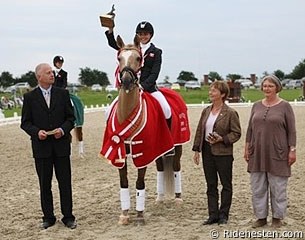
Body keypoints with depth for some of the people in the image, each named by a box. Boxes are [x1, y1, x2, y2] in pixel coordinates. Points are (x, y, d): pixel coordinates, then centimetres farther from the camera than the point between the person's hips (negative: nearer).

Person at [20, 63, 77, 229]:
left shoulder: (62, 94, 5)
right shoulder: (29, 97, 1)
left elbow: (70, 117, 6)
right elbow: (25, 123, 2)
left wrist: (63, 129, -13)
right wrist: (36, 131, -16)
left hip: (61, 145, 1)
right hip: (41, 146, 0)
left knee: (65, 183, 5)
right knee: (44, 184, 8)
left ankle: (68, 217, 16)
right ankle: (48, 217, 20)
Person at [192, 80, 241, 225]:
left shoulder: (230, 113, -9)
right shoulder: (206, 111, 8)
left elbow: (236, 133, -9)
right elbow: (199, 131, 11)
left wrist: (222, 139, -22)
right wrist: (196, 150, 6)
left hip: (223, 152, -5)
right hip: (207, 151, 5)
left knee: (226, 185, 6)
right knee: (211, 185, 10)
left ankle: (223, 215, 17)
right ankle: (213, 215, 18)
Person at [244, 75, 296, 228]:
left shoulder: (284, 106, -3)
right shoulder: (257, 106, 8)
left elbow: (291, 130, -4)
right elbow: (250, 128, 12)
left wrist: (292, 150, -9)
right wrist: (247, 147, 8)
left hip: (277, 154, -4)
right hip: (258, 153, 4)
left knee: (278, 187, 4)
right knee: (257, 187, 8)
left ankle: (277, 218, 17)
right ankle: (261, 217, 19)